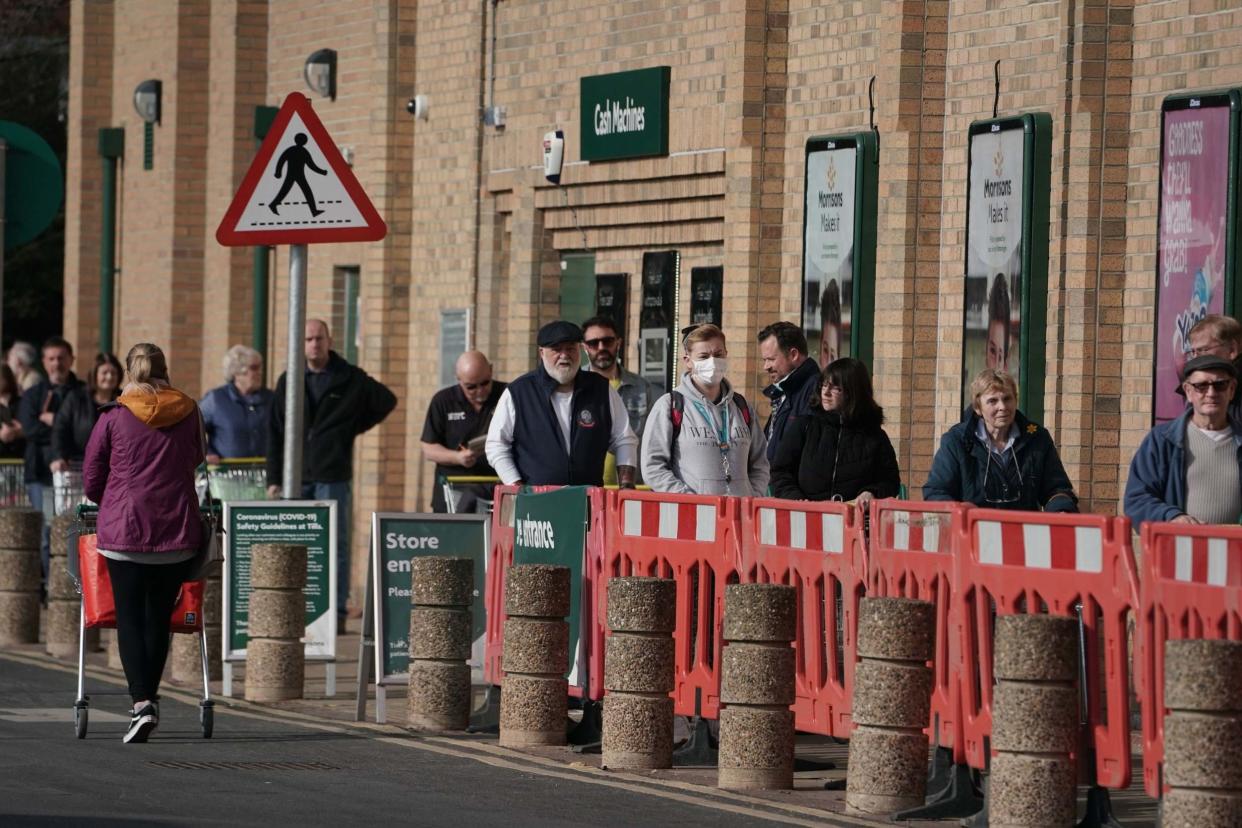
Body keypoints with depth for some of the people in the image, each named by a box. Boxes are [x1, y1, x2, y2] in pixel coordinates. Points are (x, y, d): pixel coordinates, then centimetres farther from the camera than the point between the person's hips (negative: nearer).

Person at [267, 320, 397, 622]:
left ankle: (337, 609, -1)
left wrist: (354, 427, 10)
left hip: (333, 476, -3)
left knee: (335, 543, -2)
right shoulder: (288, 382, 10)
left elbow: (386, 401, 16)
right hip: (296, 477, 3)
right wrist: (274, 478, 4)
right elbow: (275, 434, 10)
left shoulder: (351, 380, 3)